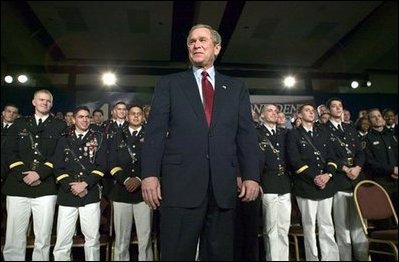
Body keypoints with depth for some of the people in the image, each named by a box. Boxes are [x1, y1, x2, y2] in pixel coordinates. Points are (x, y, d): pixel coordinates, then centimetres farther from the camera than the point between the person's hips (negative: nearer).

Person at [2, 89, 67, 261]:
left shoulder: (60, 126, 9)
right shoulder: (19, 124, 16)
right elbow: (10, 151, 7)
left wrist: (39, 173, -11)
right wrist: (23, 175, -6)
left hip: (46, 188, -2)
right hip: (18, 186, 2)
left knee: (43, 240, 2)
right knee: (13, 239, 3)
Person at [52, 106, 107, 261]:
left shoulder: (98, 138, 10)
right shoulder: (64, 140, 14)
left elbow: (101, 165, 1)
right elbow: (58, 167, 6)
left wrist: (85, 184, -10)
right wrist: (71, 186, -7)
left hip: (91, 195, -1)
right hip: (67, 195, 1)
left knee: (92, 239, 0)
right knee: (62, 241, 0)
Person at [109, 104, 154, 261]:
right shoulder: (118, 138, 15)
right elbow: (113, 163, 6)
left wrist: (140, 179, -13)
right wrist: (125, 179, -11)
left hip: (143, 191, -1)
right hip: (121, 191, 2)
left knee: (145, 239, 0)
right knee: (121, 239, 5)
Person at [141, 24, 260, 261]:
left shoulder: (236, 88, 14)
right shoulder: (169, 84, 10)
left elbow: (247, 135, 9)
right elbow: (155, 131, 2)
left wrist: (251, 176, -2)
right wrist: (150, 174, -9)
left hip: (223, 186, 2)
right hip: (181, 184, -1)